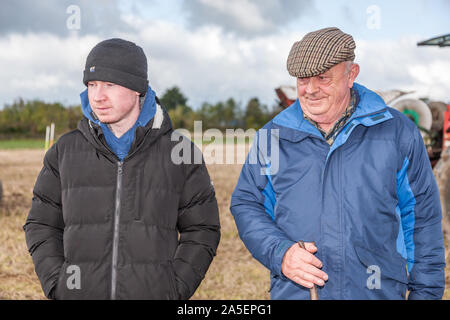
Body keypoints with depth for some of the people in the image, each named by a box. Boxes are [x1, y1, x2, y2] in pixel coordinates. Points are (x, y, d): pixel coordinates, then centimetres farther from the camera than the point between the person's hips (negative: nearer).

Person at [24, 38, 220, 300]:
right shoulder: (66, 151, 6)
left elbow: (202, 230, 3)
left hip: (153, 293, -1)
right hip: (81, 292, 1)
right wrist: (57, 286, -3)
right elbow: (42, 225, 10)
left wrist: (175, 289, -8)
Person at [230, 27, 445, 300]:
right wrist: (279, 253, -10)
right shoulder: (273, 136, 4)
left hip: (379, 292, -1)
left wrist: (426, 292, 2)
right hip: (293, 291, 1)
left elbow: (423, 219, 4)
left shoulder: (398, 133, 1)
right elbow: (245, 204, 7)